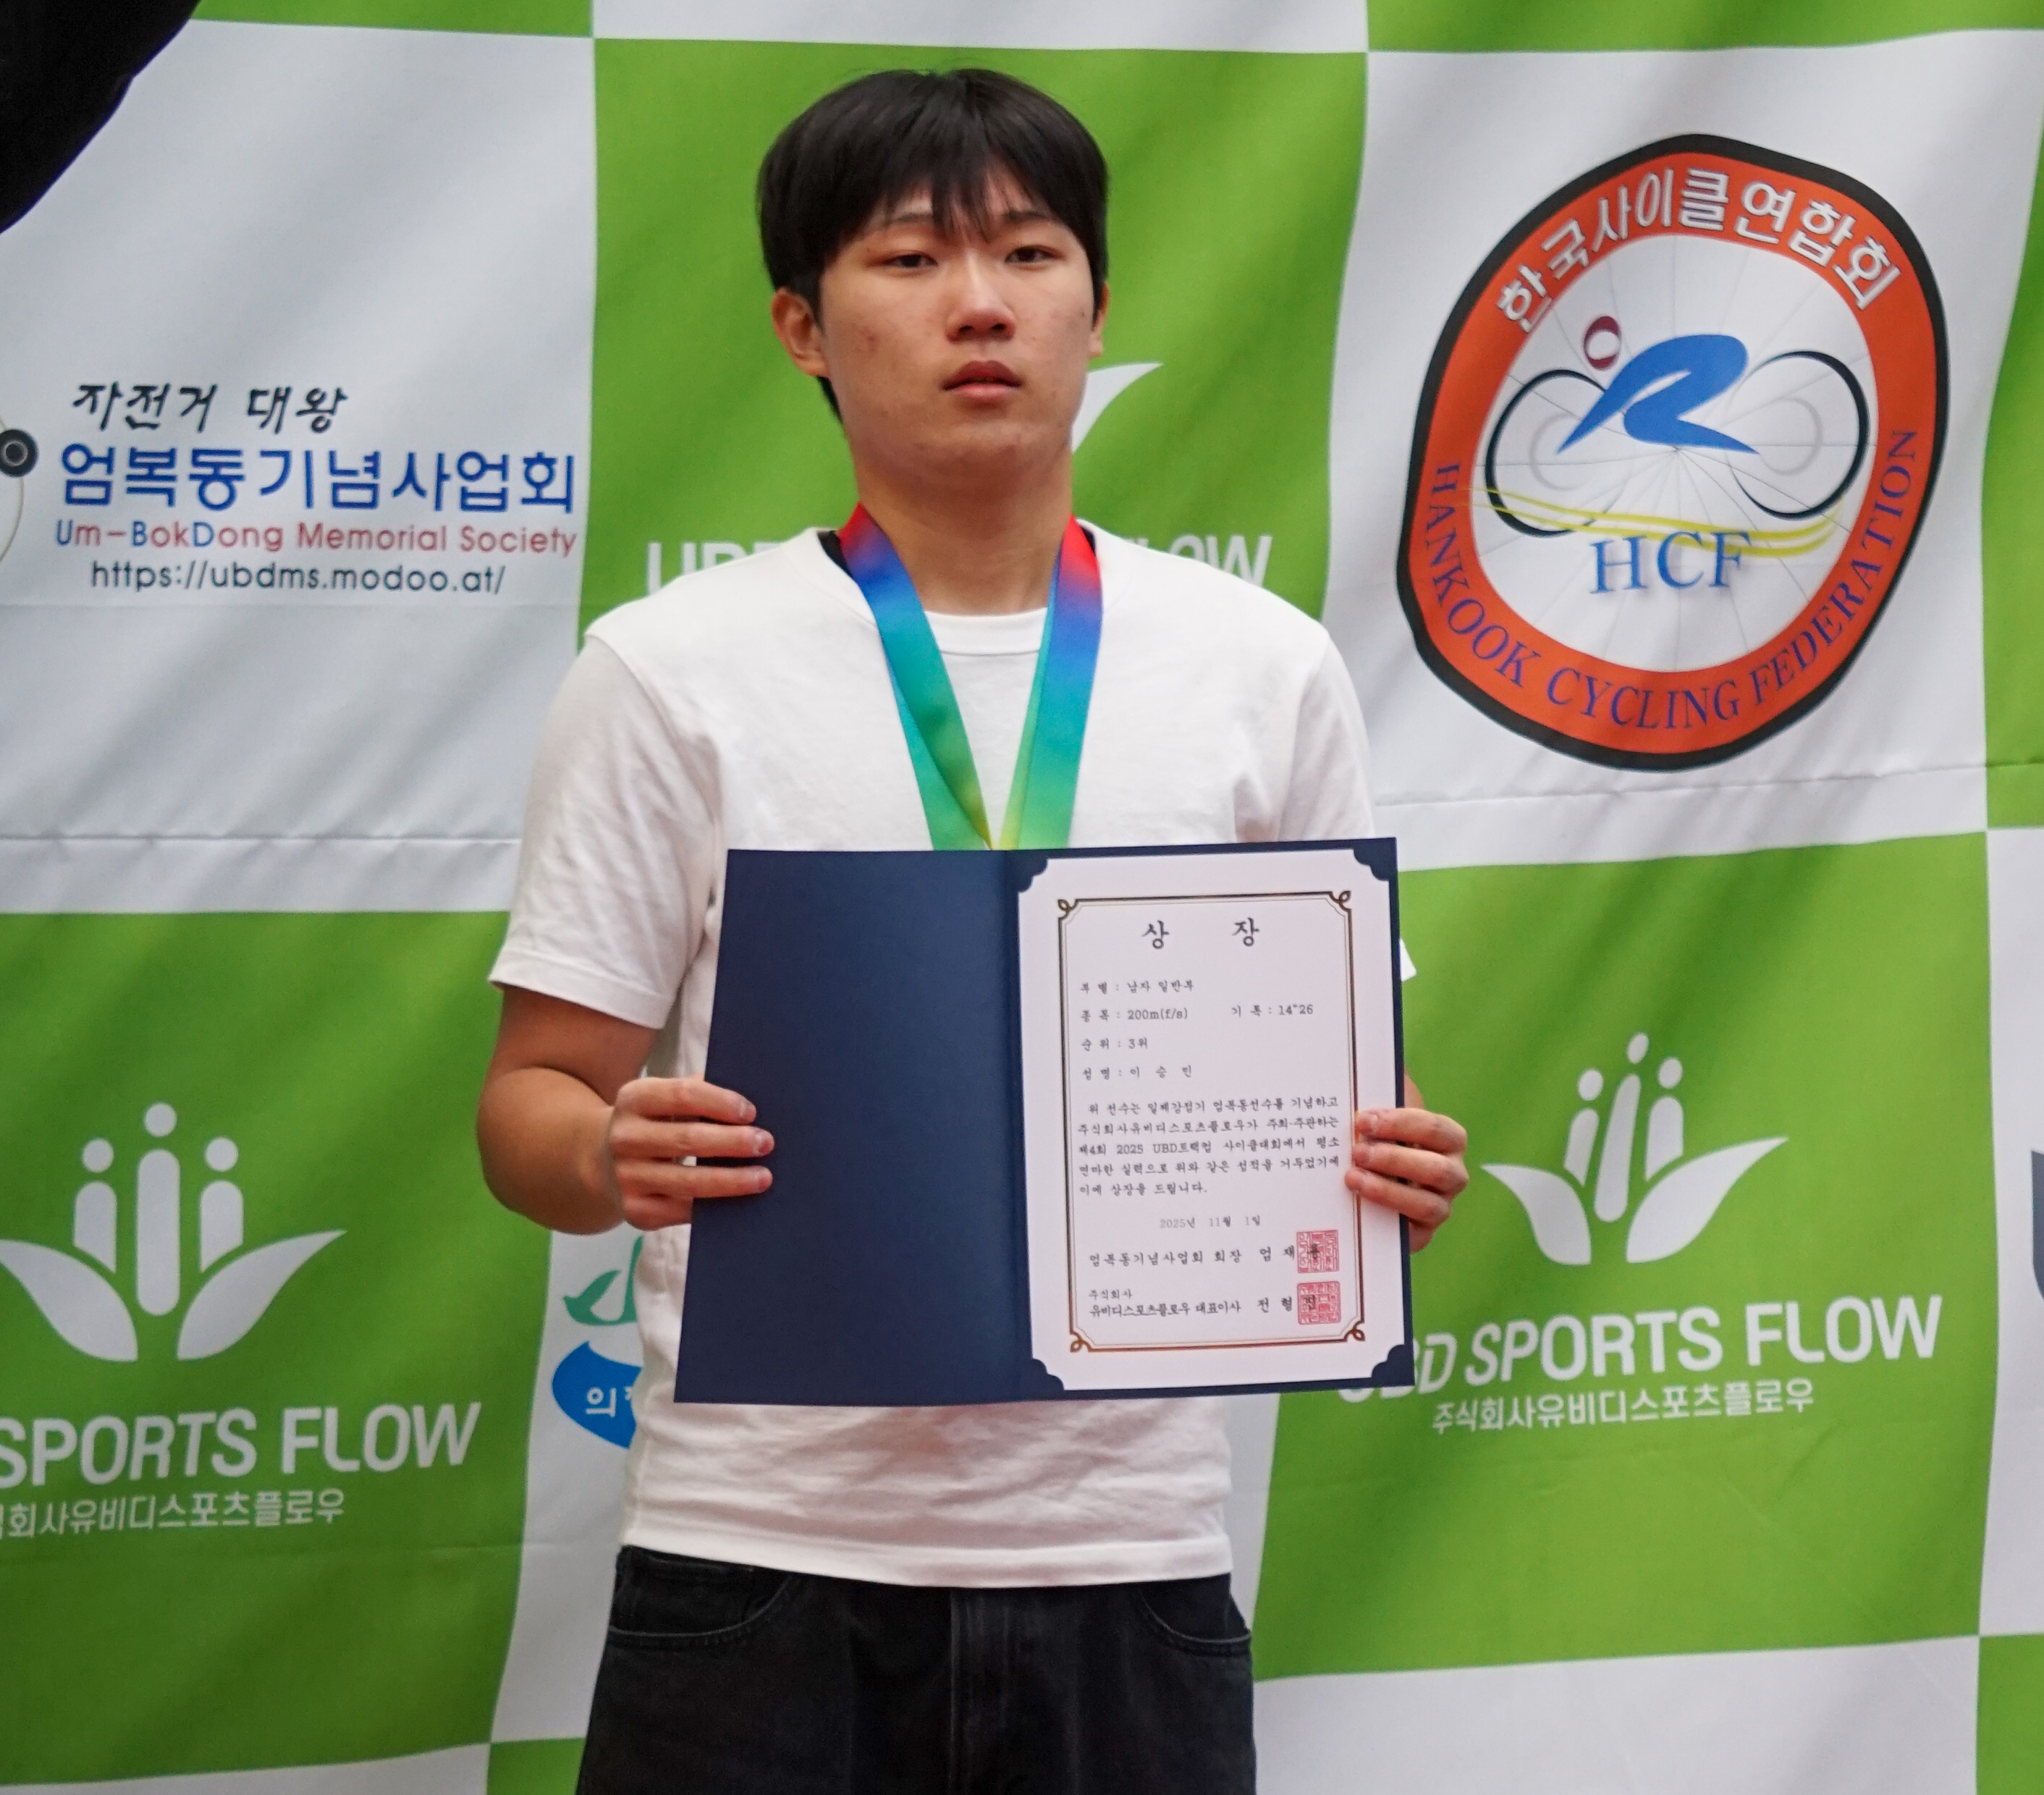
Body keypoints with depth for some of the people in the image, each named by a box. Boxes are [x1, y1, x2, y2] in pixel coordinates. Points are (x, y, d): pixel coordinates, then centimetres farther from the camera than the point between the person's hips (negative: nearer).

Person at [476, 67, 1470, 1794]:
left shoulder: (1268, 666, 8)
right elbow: (535, 1100, 1)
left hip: (1132, 1559, 2)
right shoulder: (670, 670, 1)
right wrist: (615, 1160, -21)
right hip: (763, 1562, -2)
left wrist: (1392, 1174, -9)